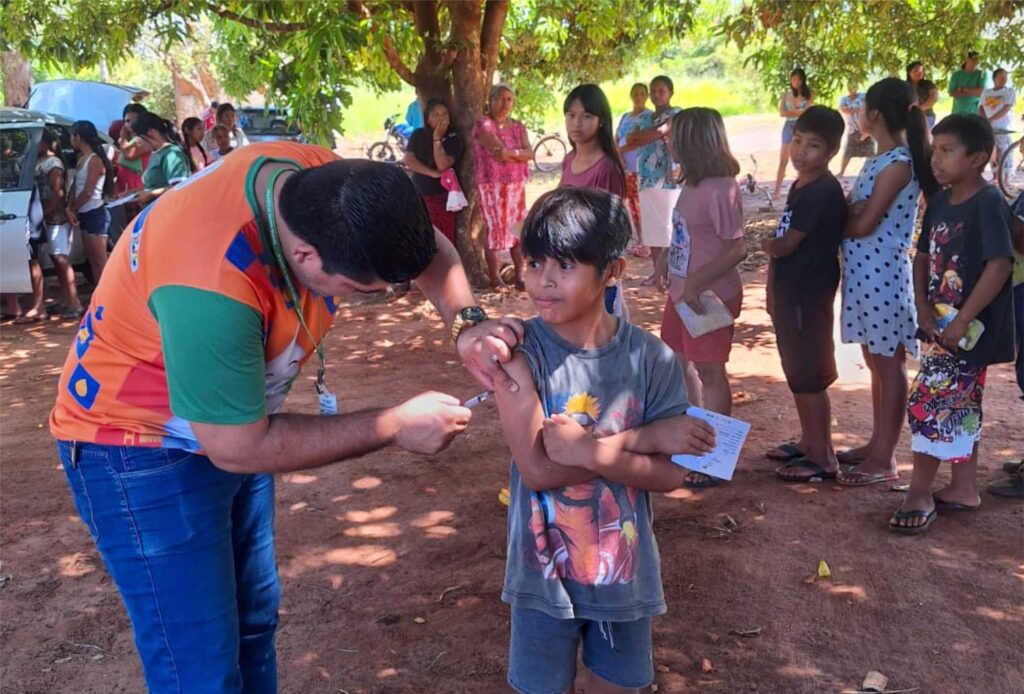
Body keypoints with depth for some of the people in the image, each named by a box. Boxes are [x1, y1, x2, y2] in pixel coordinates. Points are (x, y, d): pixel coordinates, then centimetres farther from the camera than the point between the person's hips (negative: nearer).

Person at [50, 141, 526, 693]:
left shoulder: (316, 177, -18)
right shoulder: (213, 290, -40)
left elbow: (423, 244, -1)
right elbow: (239, 449, -27)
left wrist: (466, 324, -21)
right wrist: (397, 425, -22)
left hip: (231, 422, 7)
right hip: (141, 444, -7)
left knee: (253, 621, 18)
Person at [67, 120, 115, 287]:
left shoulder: (94, 160, -13)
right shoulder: (82, 159, 14)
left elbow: (88, 192, -16)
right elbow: (75, 187, 13)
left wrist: (72, 210, -3)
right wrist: (70, 208, -2)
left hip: (96, 214, -9)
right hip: (85, 214, 9)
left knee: (100, 260, -9)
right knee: (92, 259, 11)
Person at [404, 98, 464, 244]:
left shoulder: (454, 139, -6)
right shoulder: (418, 135, 4)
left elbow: (442, 165, -18)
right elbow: (409, 160, -8)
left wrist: (437, 139, -20)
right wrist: (432, 173, -17)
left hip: (441, 197, -3)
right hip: (418, 194, 3)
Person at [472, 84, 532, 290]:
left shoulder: (518, 126, 14)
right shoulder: (483, 124, -5)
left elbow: (529, 153, 0)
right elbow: (498, 151, -18)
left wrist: (509, 153, -14)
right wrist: (518, 153, -6)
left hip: (517, 184, 6)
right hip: (492, 184, -6)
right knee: (494, 228, -4)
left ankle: (519, 275, 10)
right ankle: (495, 277, 3)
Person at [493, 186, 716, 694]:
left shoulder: (651, 358, -10)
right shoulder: (519, 352, -16)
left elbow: (670, 474, -11)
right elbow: (538, 468, -22)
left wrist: (589, 451, -25)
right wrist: (640, 438, -22)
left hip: (625, 568, 2)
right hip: (545, 571, -1)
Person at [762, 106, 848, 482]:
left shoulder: (823, 192, -20)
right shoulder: (800, 185, 10)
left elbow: (785, 244, -21)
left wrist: (765, 244, 0)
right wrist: (773, 288, 14)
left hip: (809, 294, -10)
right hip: (790, 289, 10)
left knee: (809, 375, -1)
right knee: (797, 372, 18)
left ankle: (823, 458, 11)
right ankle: (809, 441, 33)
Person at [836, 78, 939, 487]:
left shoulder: (898, 164, -16)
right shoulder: (881, 160, 12)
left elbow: (864, 225, -19)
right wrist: (846, 212, -4)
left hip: (882, 274, -9)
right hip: (864, 274, 9)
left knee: (889, 367, 0)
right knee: (876, 364, 17)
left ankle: (884, 459, 8)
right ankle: (877, 444, 29)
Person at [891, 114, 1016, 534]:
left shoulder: (988, 204, -17)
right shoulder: (940, 202, 7)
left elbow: (999, 266, -23)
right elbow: (923, 257, 12)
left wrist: (961, 322, -23)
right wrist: (923, 306, -1)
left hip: (969, 329, -8)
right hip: (942, 323, 8)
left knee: (927, 402, -8)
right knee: (957, 408, 16)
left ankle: (919, 494, 5)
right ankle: (964, 489, 29)